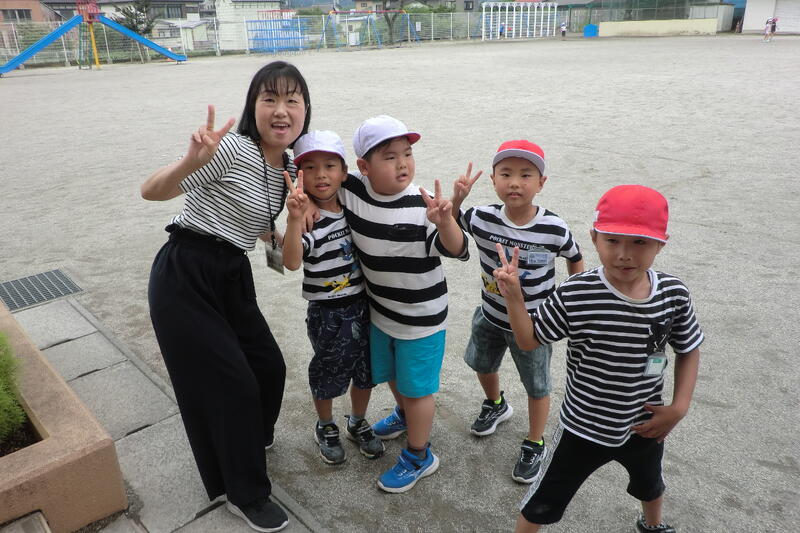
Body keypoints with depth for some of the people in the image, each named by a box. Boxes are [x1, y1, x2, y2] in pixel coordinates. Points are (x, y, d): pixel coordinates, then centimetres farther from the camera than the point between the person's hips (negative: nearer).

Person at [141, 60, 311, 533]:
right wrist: (192, 161, -38)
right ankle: (246, 495, 21)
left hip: (233, 275, 8)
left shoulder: (290, 168, 6)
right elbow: (151, 192, -21)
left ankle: (252, 439, 47)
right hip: (184, 277, -8)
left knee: (269, 366, 14)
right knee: (227, 383, -1)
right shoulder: (232, 149, -20)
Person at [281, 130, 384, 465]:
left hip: (363, 305, 5)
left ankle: (358, 424, 43)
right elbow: (291, 262, -37)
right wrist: (294, 218, -49)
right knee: (328, 373, 14)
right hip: (327, 314, -5)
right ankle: (325, 428, 41)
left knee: (367, 370, 18)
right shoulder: (307, 218, -19)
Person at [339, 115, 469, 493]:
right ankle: (405, 414, 59)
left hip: (421, 316, -5)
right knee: (390, 373, 28)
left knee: (416, 387, 10)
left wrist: (444, 223, -49)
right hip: (379, 309, 6)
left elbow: (457, 250, -30)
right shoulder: (350, 191, -13)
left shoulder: (421, 204, -25)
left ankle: (418, 457, 33)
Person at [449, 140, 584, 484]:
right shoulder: (482, 218, -19)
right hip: (490, 316, 4)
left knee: (537, 387, 13)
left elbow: (575, 259, -5)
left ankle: (535, 446, 38)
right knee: (482, 365, 27)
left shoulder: (554, 229, -24)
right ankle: (496, 405, 60)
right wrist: (456, 199, -21)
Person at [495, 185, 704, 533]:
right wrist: (513, 296, -31)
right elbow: (529, 341, -16)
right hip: (584, 426, -4)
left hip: (645, 426, 4)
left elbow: (689, 350, 0)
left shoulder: (674, 295, -17)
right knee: (543, 504, 11)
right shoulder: (574, 295, -26)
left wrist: (679, 407, -8)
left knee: (649, 485, 36)